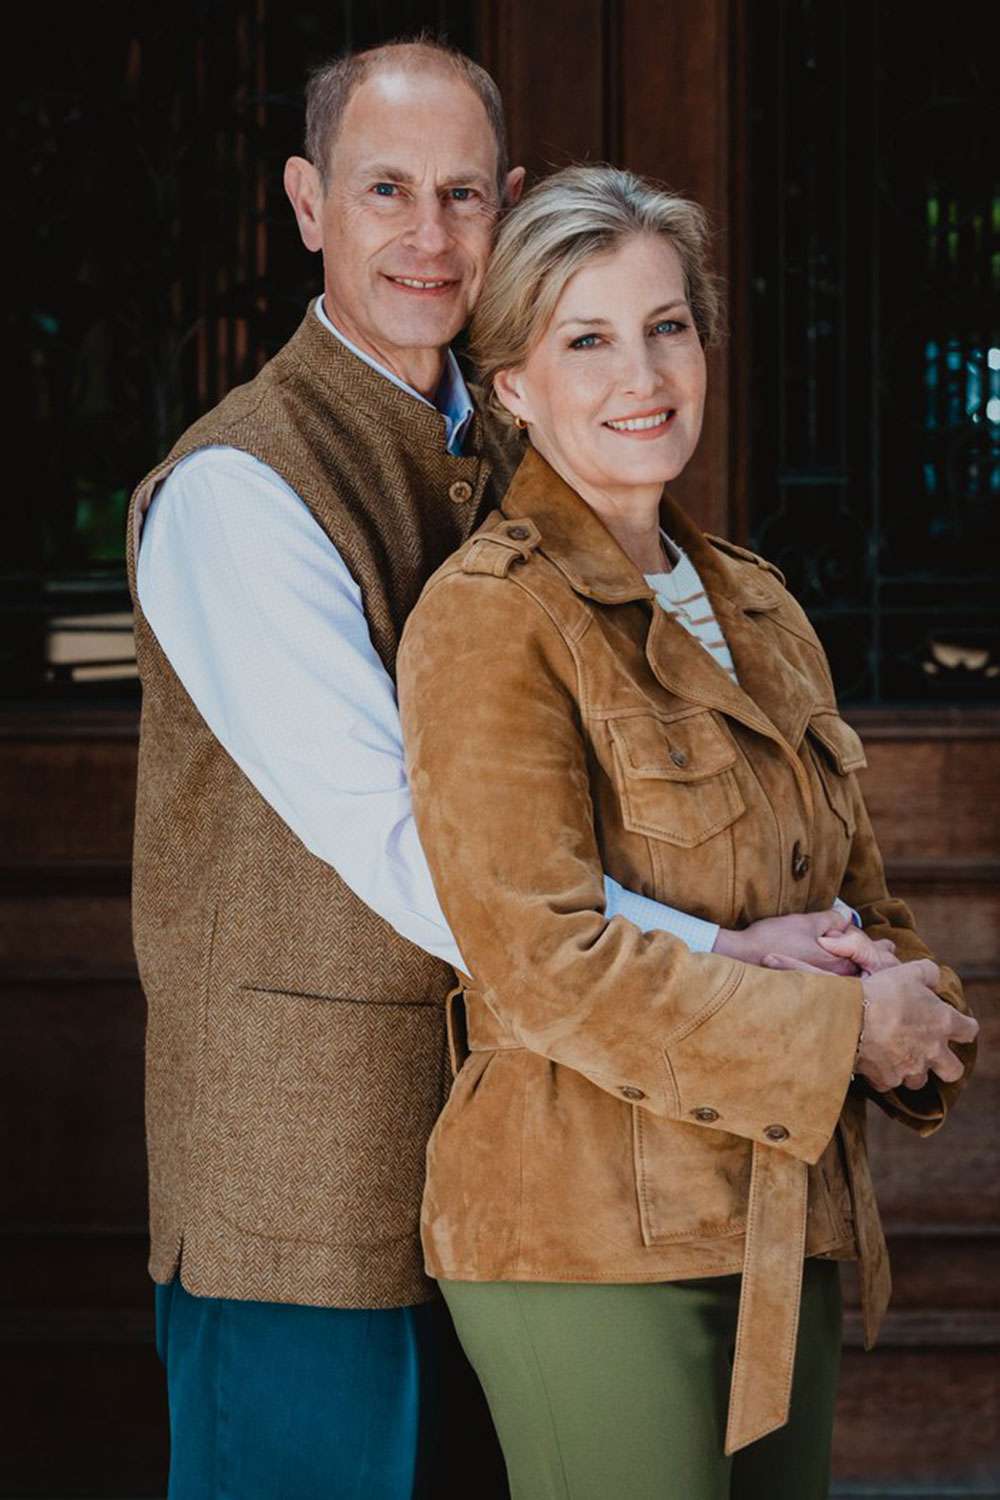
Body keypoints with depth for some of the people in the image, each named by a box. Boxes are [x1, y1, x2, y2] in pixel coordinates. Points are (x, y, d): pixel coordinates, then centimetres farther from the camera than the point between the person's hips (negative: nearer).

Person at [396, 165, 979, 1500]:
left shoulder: (759, 610, 15)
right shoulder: (492, 619, -11)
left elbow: (851, 887, 22)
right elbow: (543, 959, -18)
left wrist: (916, 1013, 0)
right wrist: (837, 1029, -15)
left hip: (786, 1226, 8)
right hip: (584, 1232, -8)